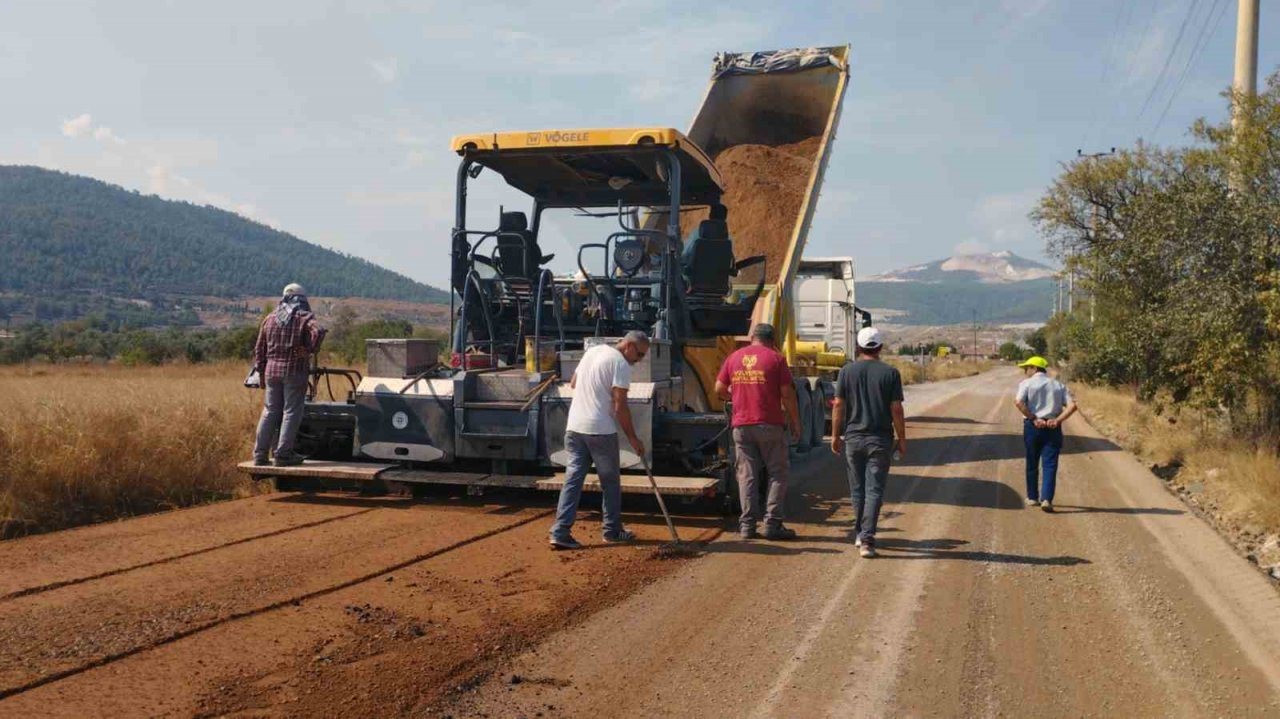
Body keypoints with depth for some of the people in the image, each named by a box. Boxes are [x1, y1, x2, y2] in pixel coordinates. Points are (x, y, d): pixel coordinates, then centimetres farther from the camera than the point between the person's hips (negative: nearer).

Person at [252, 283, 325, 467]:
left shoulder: (270, 319, 12)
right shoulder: (304, 317, -4)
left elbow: (259, 348, 14)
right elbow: (318, 331, -24)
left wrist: (261, 371, 19)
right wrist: (311, 350, -10)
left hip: (272, 370, 5)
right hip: (294, 371, -5)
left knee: (270, 411, 12)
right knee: (291, 412, 0)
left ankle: (260, 454, 12)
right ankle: (283, 454, -1)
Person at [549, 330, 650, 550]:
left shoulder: (592, 351, 14)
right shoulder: (620, 363, -10)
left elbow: (573, 383, 26)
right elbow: (620, 406, -14)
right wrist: (632, 438, -8)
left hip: (574, 427, 7)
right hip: (600, 431, -7)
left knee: (573, 479, 4)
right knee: (610, 481, 9)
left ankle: (560, 533, -2)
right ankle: (612, 531, 19)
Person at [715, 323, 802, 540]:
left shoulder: (733, 358, 8)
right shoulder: (776, 359, -3)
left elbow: (719, 390, 12)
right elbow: (787, 395, -6)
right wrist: (796, 424, 3)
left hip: (741, 426, 3)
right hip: (769, 425, -3)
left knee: (747, 475, 8)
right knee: (778, 473, 6)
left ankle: (747, 524, 6)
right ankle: (772, 523, 2)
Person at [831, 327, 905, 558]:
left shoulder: (847, 371, -1)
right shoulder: (890, 373, -4)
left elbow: (838, 405, -1)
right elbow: (896, 410, -5)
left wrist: (835, 435, 8)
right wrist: (902, 440, 3)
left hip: (853, 437, 2)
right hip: (880, 439, -2)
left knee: (857, 489, 14)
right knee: (874, 490, -2)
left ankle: (860, 534, 25)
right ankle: (867, 539, -11)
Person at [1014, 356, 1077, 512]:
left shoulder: (1027, 383, 1)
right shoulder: (1058, 385, 11)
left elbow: (1018, 402, -17)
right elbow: (1072, 405, -1)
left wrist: (1033, 419, -12)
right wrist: (1057, 420, -8)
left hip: (1032, 427, -1)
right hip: (1052, 428, 1)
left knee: (1032, 464, 13)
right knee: (1050, 464, -1)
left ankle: (1032, 497, 23)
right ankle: (1046, 499, -14)